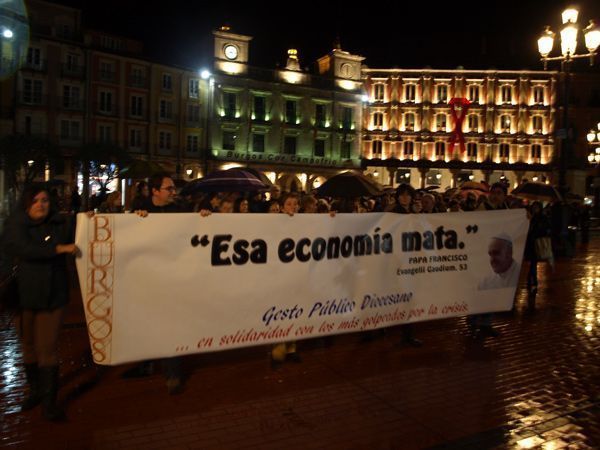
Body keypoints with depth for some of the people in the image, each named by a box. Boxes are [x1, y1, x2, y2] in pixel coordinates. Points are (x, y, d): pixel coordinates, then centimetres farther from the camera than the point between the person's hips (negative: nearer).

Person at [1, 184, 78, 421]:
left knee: (48, 347, -1)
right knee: (29, 345, 13)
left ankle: (49, 402, 6)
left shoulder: (60, 224, 3)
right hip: (24, 294, 0)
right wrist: (58, 249, -24)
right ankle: (35, 391, 32)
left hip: (53, 295, 0)